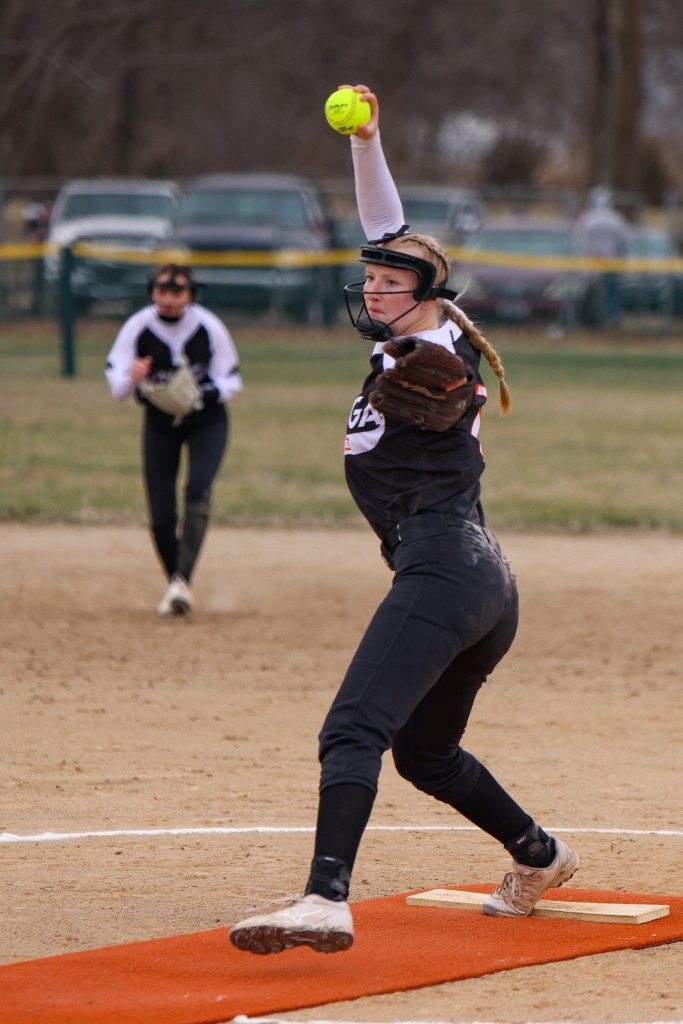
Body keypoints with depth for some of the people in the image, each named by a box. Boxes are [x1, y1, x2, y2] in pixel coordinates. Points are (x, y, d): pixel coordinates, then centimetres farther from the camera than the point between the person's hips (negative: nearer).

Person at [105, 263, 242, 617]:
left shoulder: (209, 327, -16)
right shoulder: (136, 328, -15)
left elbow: (230, 381, -7)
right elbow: (116, 389, -15)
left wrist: (202, 394, -28)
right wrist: (131, 378, -38)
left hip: (206, 420, -1)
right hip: (159, 424, 1)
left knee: (198, 491, -24)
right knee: (161, 515, -4)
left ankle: (183, 581, -31)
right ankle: (174, 583, 17)